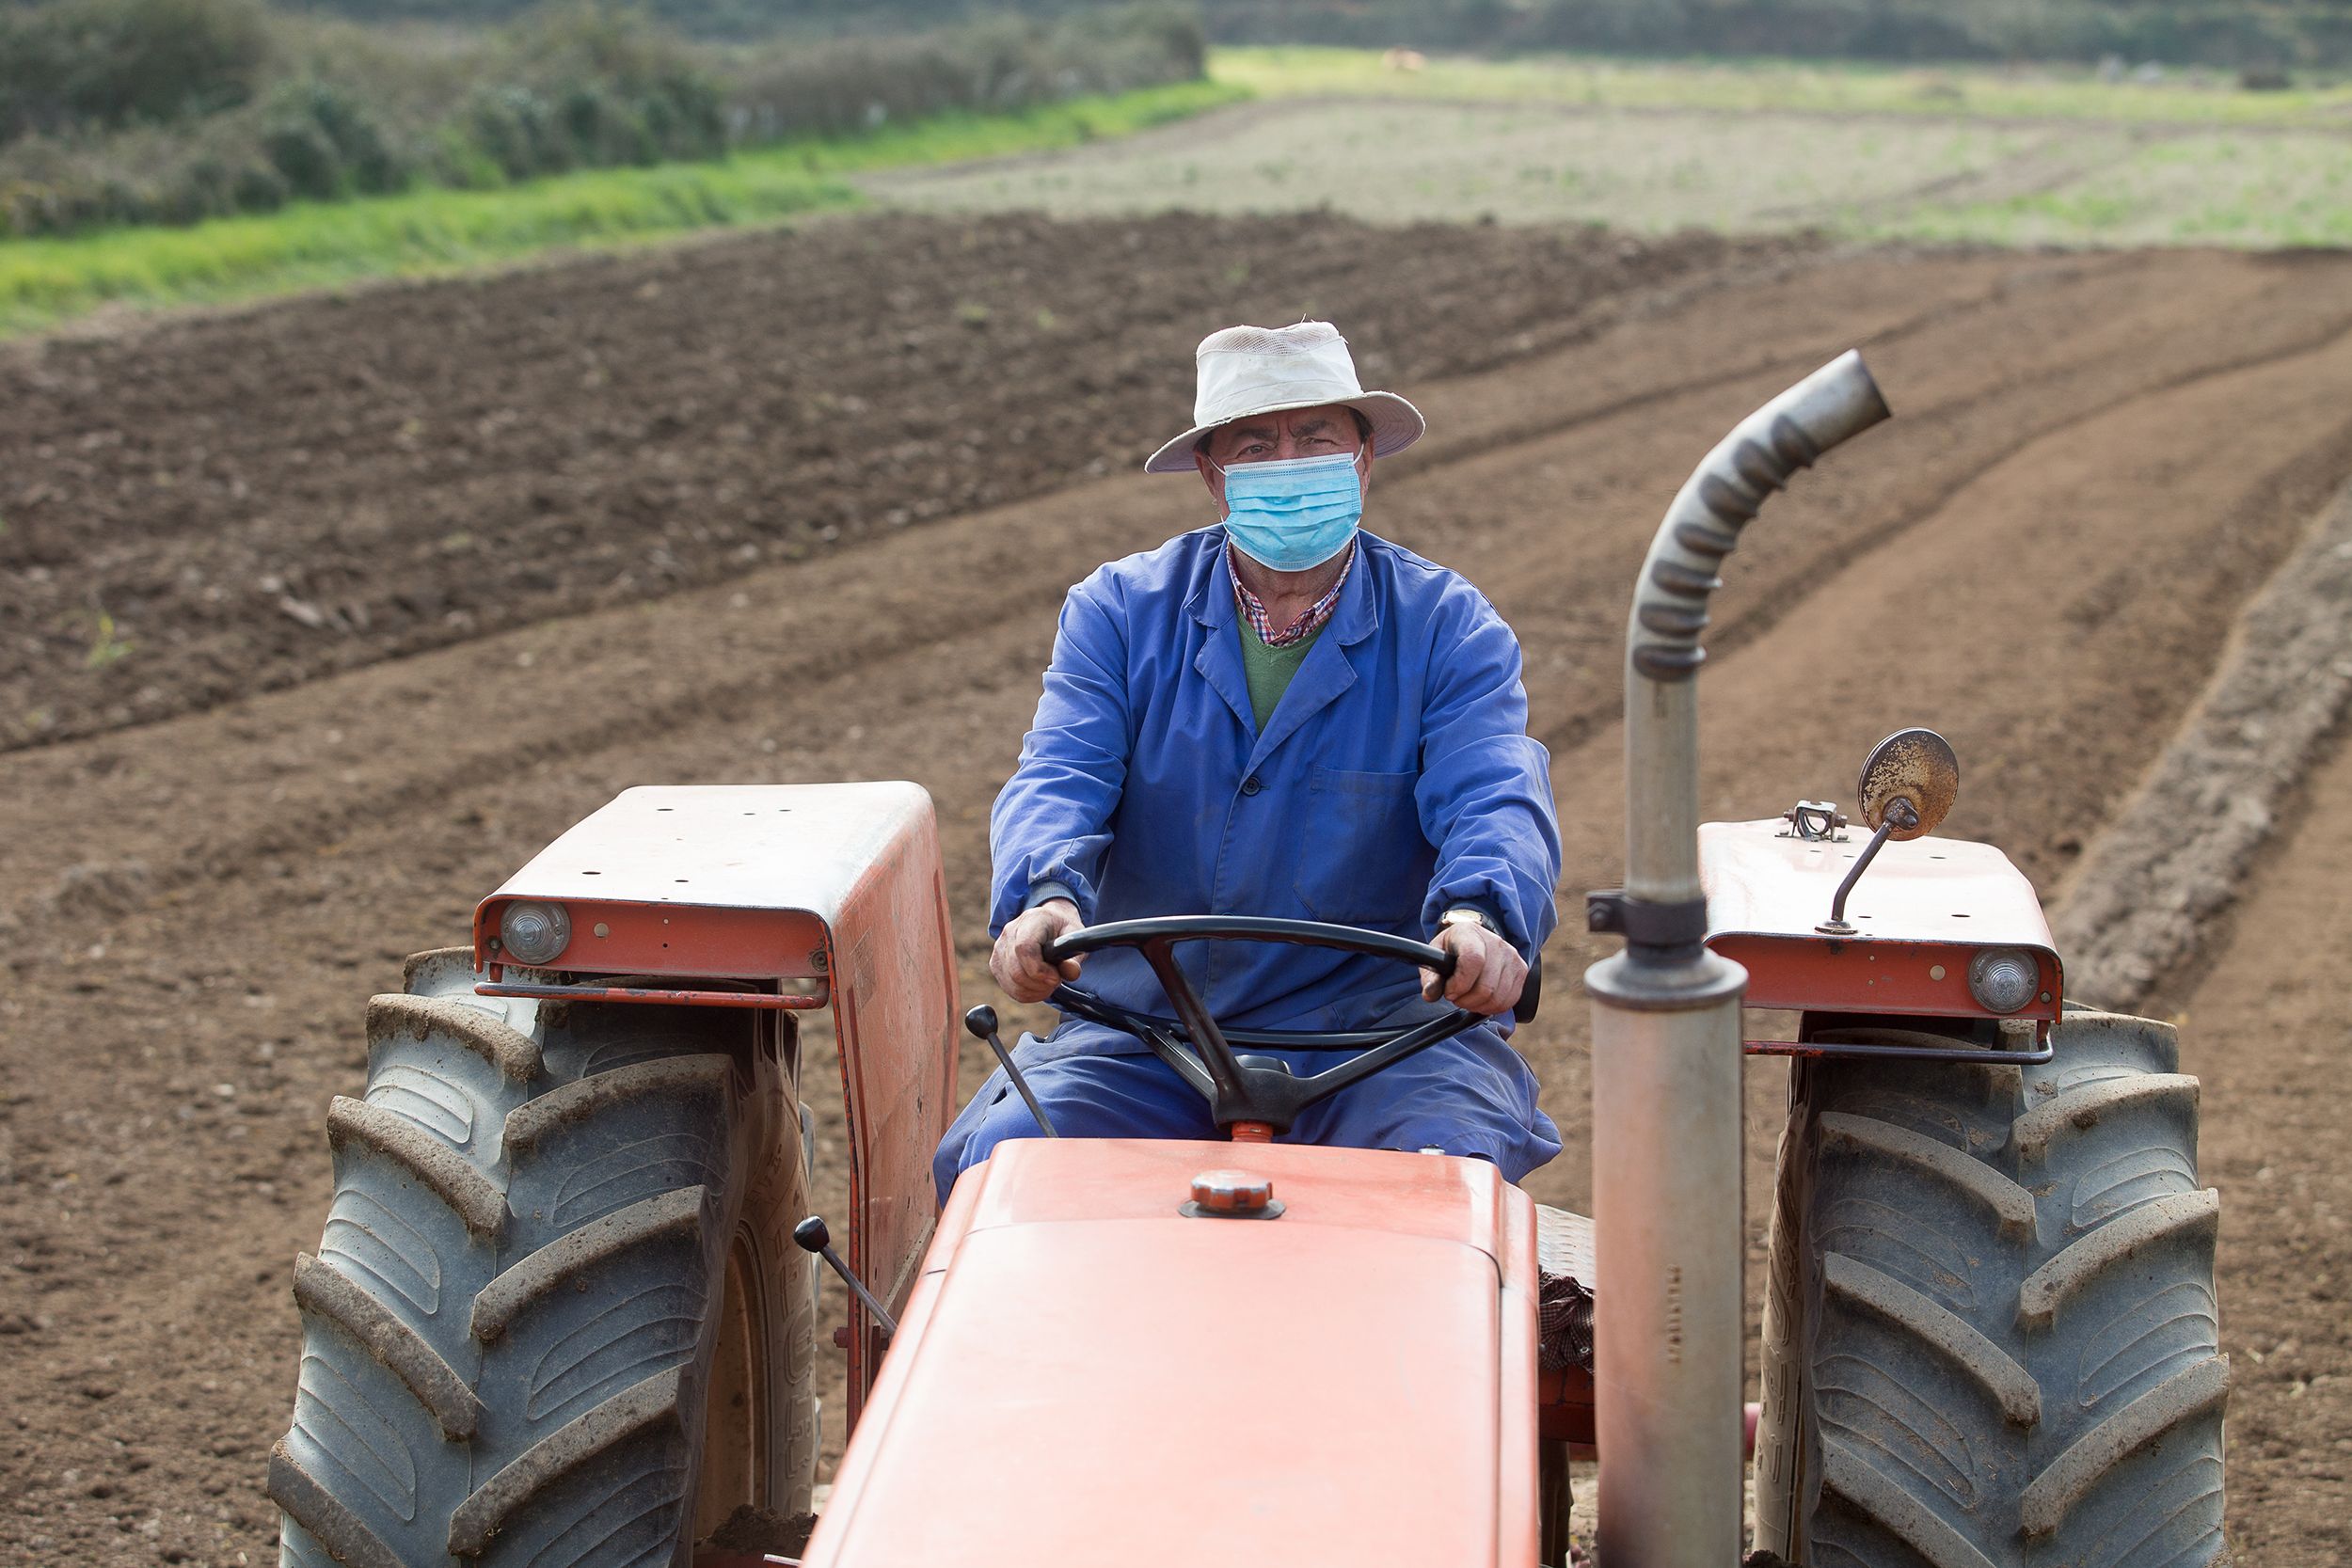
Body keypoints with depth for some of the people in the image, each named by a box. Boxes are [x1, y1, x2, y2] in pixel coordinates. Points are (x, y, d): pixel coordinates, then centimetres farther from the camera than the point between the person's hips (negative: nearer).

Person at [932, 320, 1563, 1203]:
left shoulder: (1448, 627, 4)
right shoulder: (1118, 611, 7)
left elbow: (1494, 797, -11)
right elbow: (1059, 778, -6)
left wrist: (1479, 916, -36)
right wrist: (1043, 897, -31)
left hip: (1380, 1027, -1)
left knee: (1450, 1169, -30)